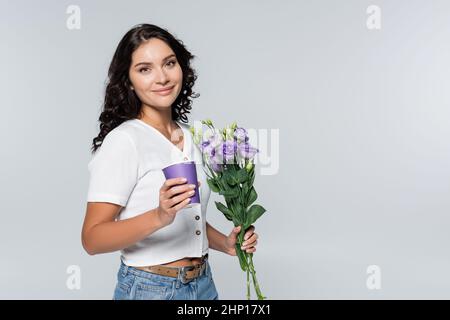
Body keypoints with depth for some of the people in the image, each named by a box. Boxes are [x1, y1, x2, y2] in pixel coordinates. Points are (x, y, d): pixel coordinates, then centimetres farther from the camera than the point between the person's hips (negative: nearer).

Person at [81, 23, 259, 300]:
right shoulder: (123, 140, -16)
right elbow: (92, 239, -19)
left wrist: (226, 244, 0)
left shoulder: (190, 137, 4)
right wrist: (159, 217, -33)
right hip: (149, 289, -6)